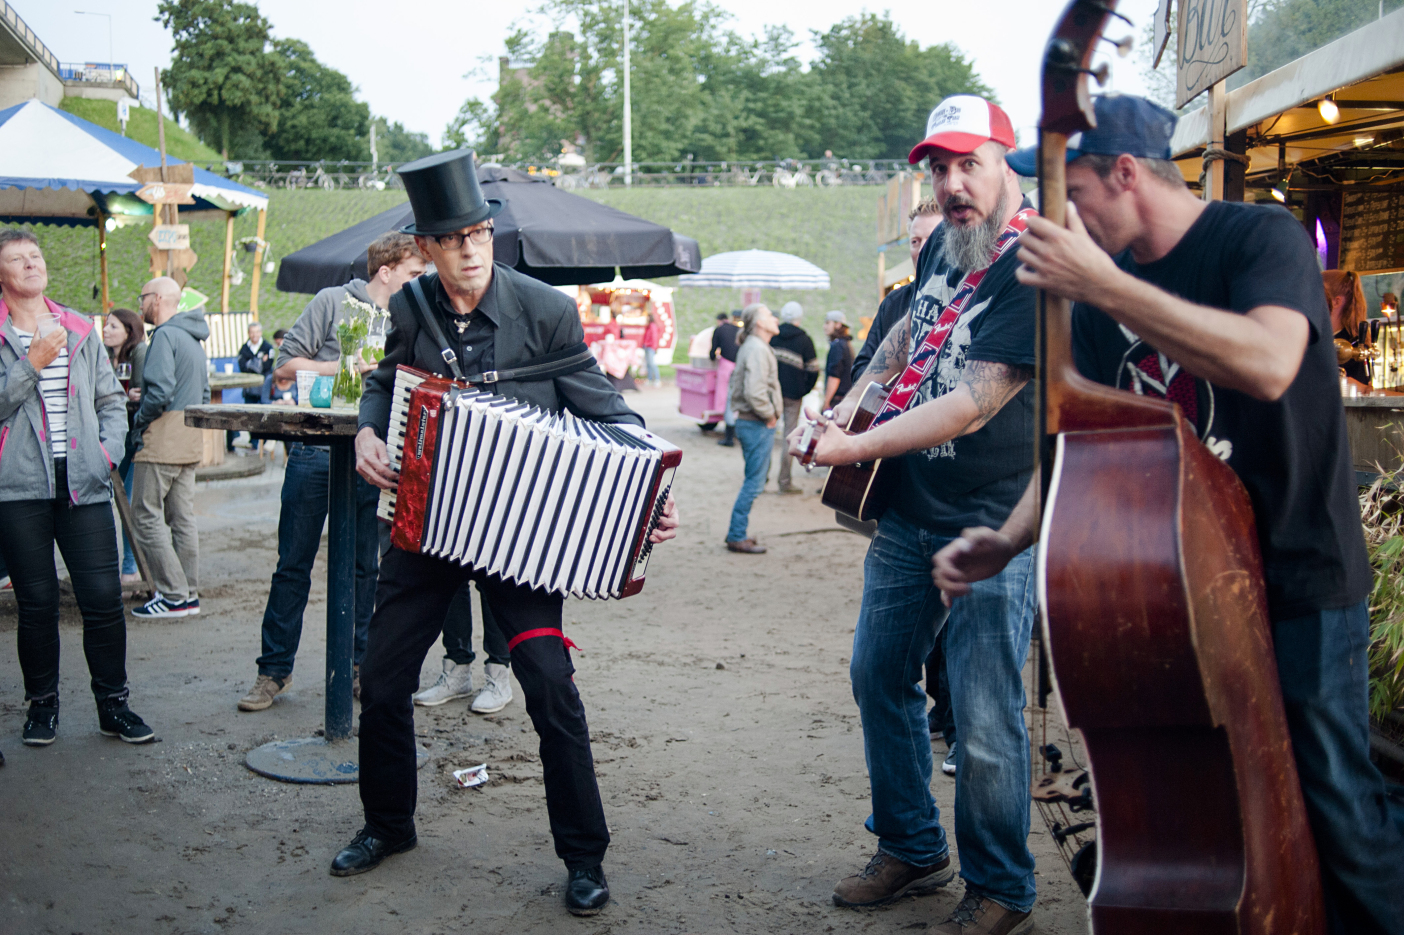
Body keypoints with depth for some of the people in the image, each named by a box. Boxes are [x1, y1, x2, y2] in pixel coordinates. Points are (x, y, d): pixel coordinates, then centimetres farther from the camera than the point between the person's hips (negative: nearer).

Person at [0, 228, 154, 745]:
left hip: (83, 483, 2)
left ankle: (113, 703, 12)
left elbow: (111, 398, 18)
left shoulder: (80, 330, 14)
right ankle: (42, 704, 20)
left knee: (103, 596, -1)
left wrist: (109, 447, 4)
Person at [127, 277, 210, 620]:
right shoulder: (193, 339, 17)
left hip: (163, 438, -9)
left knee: (147, 515, -4)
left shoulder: (165, 335, -13)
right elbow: (204, 394, 21)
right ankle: (189, 594, 13)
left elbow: (159, 391, -22)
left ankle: (173, 596, -5)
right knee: (182, 517, 11)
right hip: (190, 439, 9)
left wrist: (139, 422, -9)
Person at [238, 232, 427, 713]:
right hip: (315, 452, -4)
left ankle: (358, 665, 19)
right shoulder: (333, 302, 2)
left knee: (365, 567, 7)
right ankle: (274, 669, 12)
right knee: (293, 565, 2)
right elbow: (285, 366, -2)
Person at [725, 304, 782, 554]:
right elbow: (755, 391, -27)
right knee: (754, 482, -5)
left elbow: (734, 384, 24)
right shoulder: (757, 349, -17)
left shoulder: (750, 347, 16)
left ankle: (736, 532, 22)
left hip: (747, 421, 10)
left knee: (755, 479, 17)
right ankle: (737, 537, 1)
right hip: (757, 425, -10)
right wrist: (769, 415, -15)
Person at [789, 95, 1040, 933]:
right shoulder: (947, 247, 9)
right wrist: (851, 401, 12)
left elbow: (975, 404, -23)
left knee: (984, 723, -2)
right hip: (909, 516, 9)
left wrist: (854, 449, -22)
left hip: (993, 528, -8)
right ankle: (913, 850, 34)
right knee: (880, 676, 16)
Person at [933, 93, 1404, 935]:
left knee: (1335, 806, 0)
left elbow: (1267, 363, -32)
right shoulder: (1099, 292, 7)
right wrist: (1011, 538, -7)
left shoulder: (1260, 237, -11)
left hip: (1298, 580, -6)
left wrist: (1100, 284, -31)